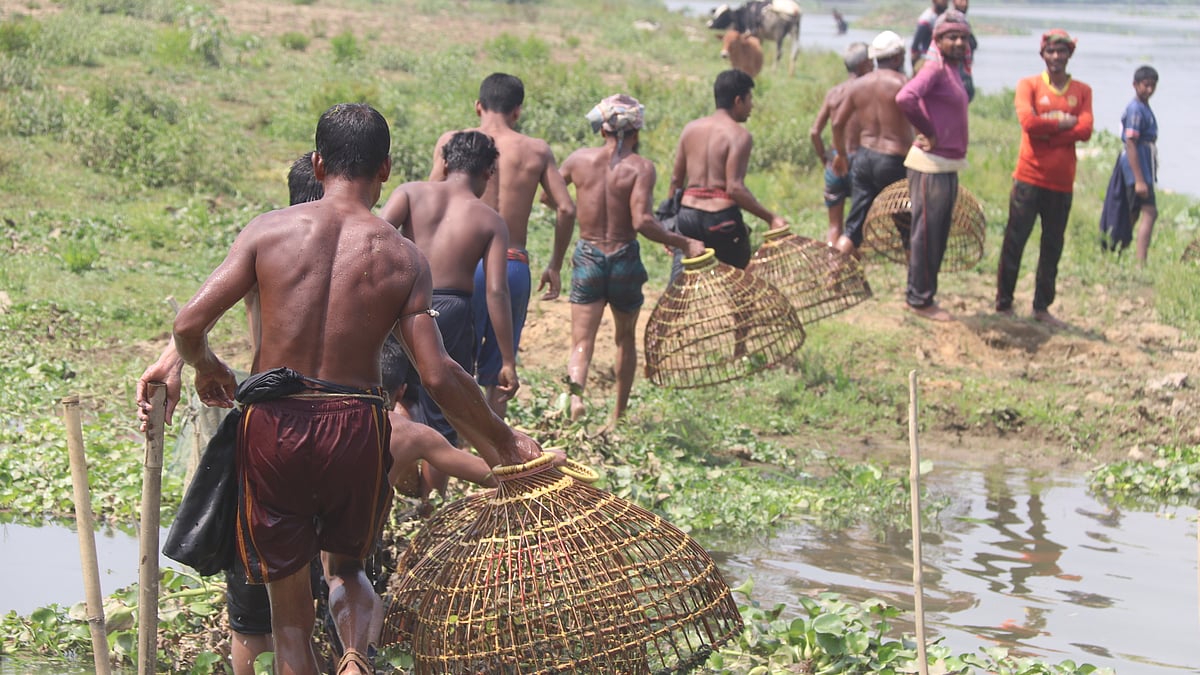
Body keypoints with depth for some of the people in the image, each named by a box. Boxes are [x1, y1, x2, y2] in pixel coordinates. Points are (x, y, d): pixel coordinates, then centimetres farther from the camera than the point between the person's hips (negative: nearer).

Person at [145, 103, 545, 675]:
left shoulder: (268, 230, -2)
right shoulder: (404, 259, -1)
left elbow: (189, 324, -6)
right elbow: (439, 376, -5)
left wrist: (205, 367, 17)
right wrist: (502, 443, 9)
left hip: (273, 426, -1)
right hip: (356, 430, 1)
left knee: (288, 596, 14)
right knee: (345, 563, 26)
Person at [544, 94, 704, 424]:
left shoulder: (580, 159, -1)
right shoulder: (640, 167, -11)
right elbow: (642, 222, -21)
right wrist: (684, 244, -13)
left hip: (587, 258, 1)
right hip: (625, 259, -1)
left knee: (582, 341, -1)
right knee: (626, 338, 20)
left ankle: (575, 393, -32)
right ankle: (618, 415, 29)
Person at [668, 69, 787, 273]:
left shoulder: (690, 128, 9)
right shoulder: (739, 135, -9)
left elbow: (676, 179, 12)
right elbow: (735, 188, -19)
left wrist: (671, 216, 23)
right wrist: (770, 218, -15)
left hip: (688, 213, 5)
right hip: (722, 216, -5)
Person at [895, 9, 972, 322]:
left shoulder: (953, 71, 15)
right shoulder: (935, 68, -14)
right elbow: (905, 98, -31)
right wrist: (929, 133, -20)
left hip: (949, 166, 10)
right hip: (932, 165, -10)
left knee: (938, 236, 15)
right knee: (926, 234, -3)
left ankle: (922, 294, 24)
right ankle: (920, 299, 4)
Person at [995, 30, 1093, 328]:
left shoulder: (1082, 91, 9)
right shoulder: (1029, 85, 1)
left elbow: (1085, 130, -7)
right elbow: (1028, 122, -16)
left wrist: (1046, 132, -13)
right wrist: (1063, 124, -9)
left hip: (1062, 182, 3)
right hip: (1030, 177, -3)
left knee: (1053, 247, 8)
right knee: (1014, 242, -2)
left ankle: (1042, 306, 17)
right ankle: (1003, 304, 6)